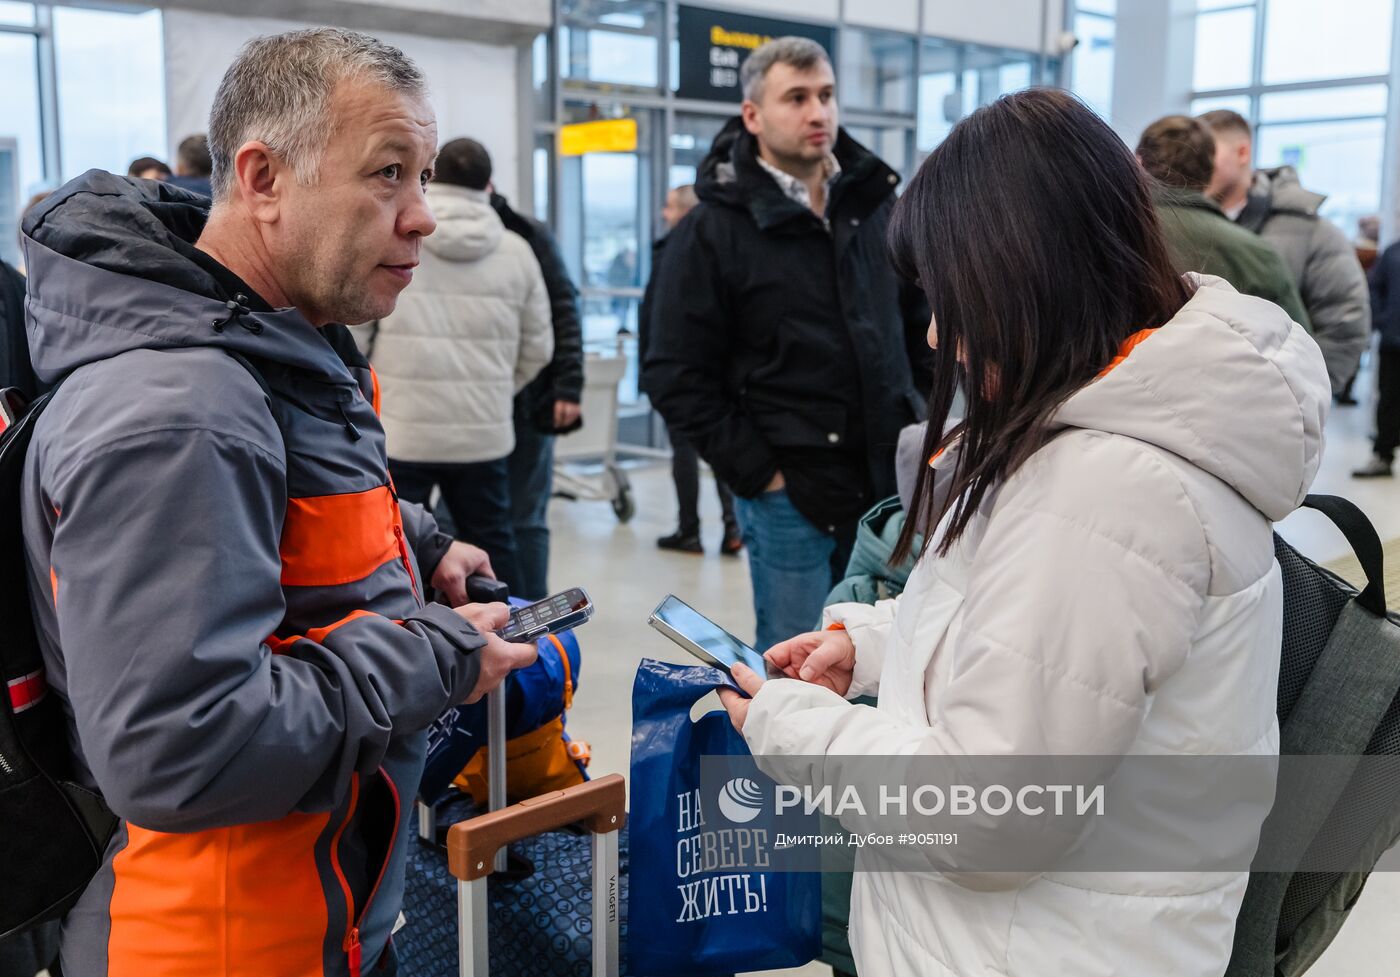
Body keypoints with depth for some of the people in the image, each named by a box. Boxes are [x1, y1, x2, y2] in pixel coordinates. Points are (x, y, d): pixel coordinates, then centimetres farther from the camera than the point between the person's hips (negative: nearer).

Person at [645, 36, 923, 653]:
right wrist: (756, 473, -10)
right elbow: (676, 375, -8)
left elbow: (919, 322, 19)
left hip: (885, 483, 5)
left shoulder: (875, 202, 8)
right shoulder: (713, 229, -7)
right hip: (788, 493, -4)